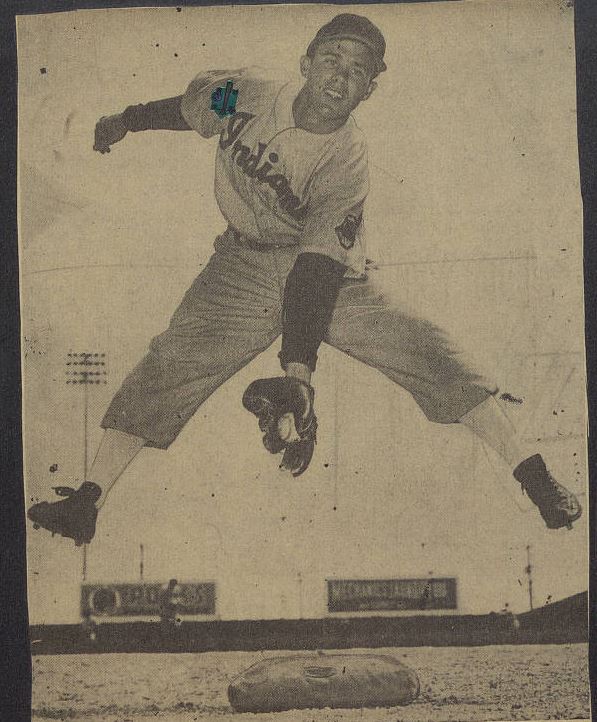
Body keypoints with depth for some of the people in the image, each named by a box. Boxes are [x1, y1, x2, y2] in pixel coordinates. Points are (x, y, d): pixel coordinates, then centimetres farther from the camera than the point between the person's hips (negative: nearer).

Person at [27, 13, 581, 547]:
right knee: (169, 363, -11)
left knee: (423, 355, -17)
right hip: (243, 268, 3)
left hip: (334, 270, -2)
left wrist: (297, 376, -40)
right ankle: (87, 501, -5)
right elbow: (187, 108, 10)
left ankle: (531, 474, -9)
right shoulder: (247, 92, -14)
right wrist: (125, 120, 23)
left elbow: (316, 272, -31)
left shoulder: (347, 164, -23)